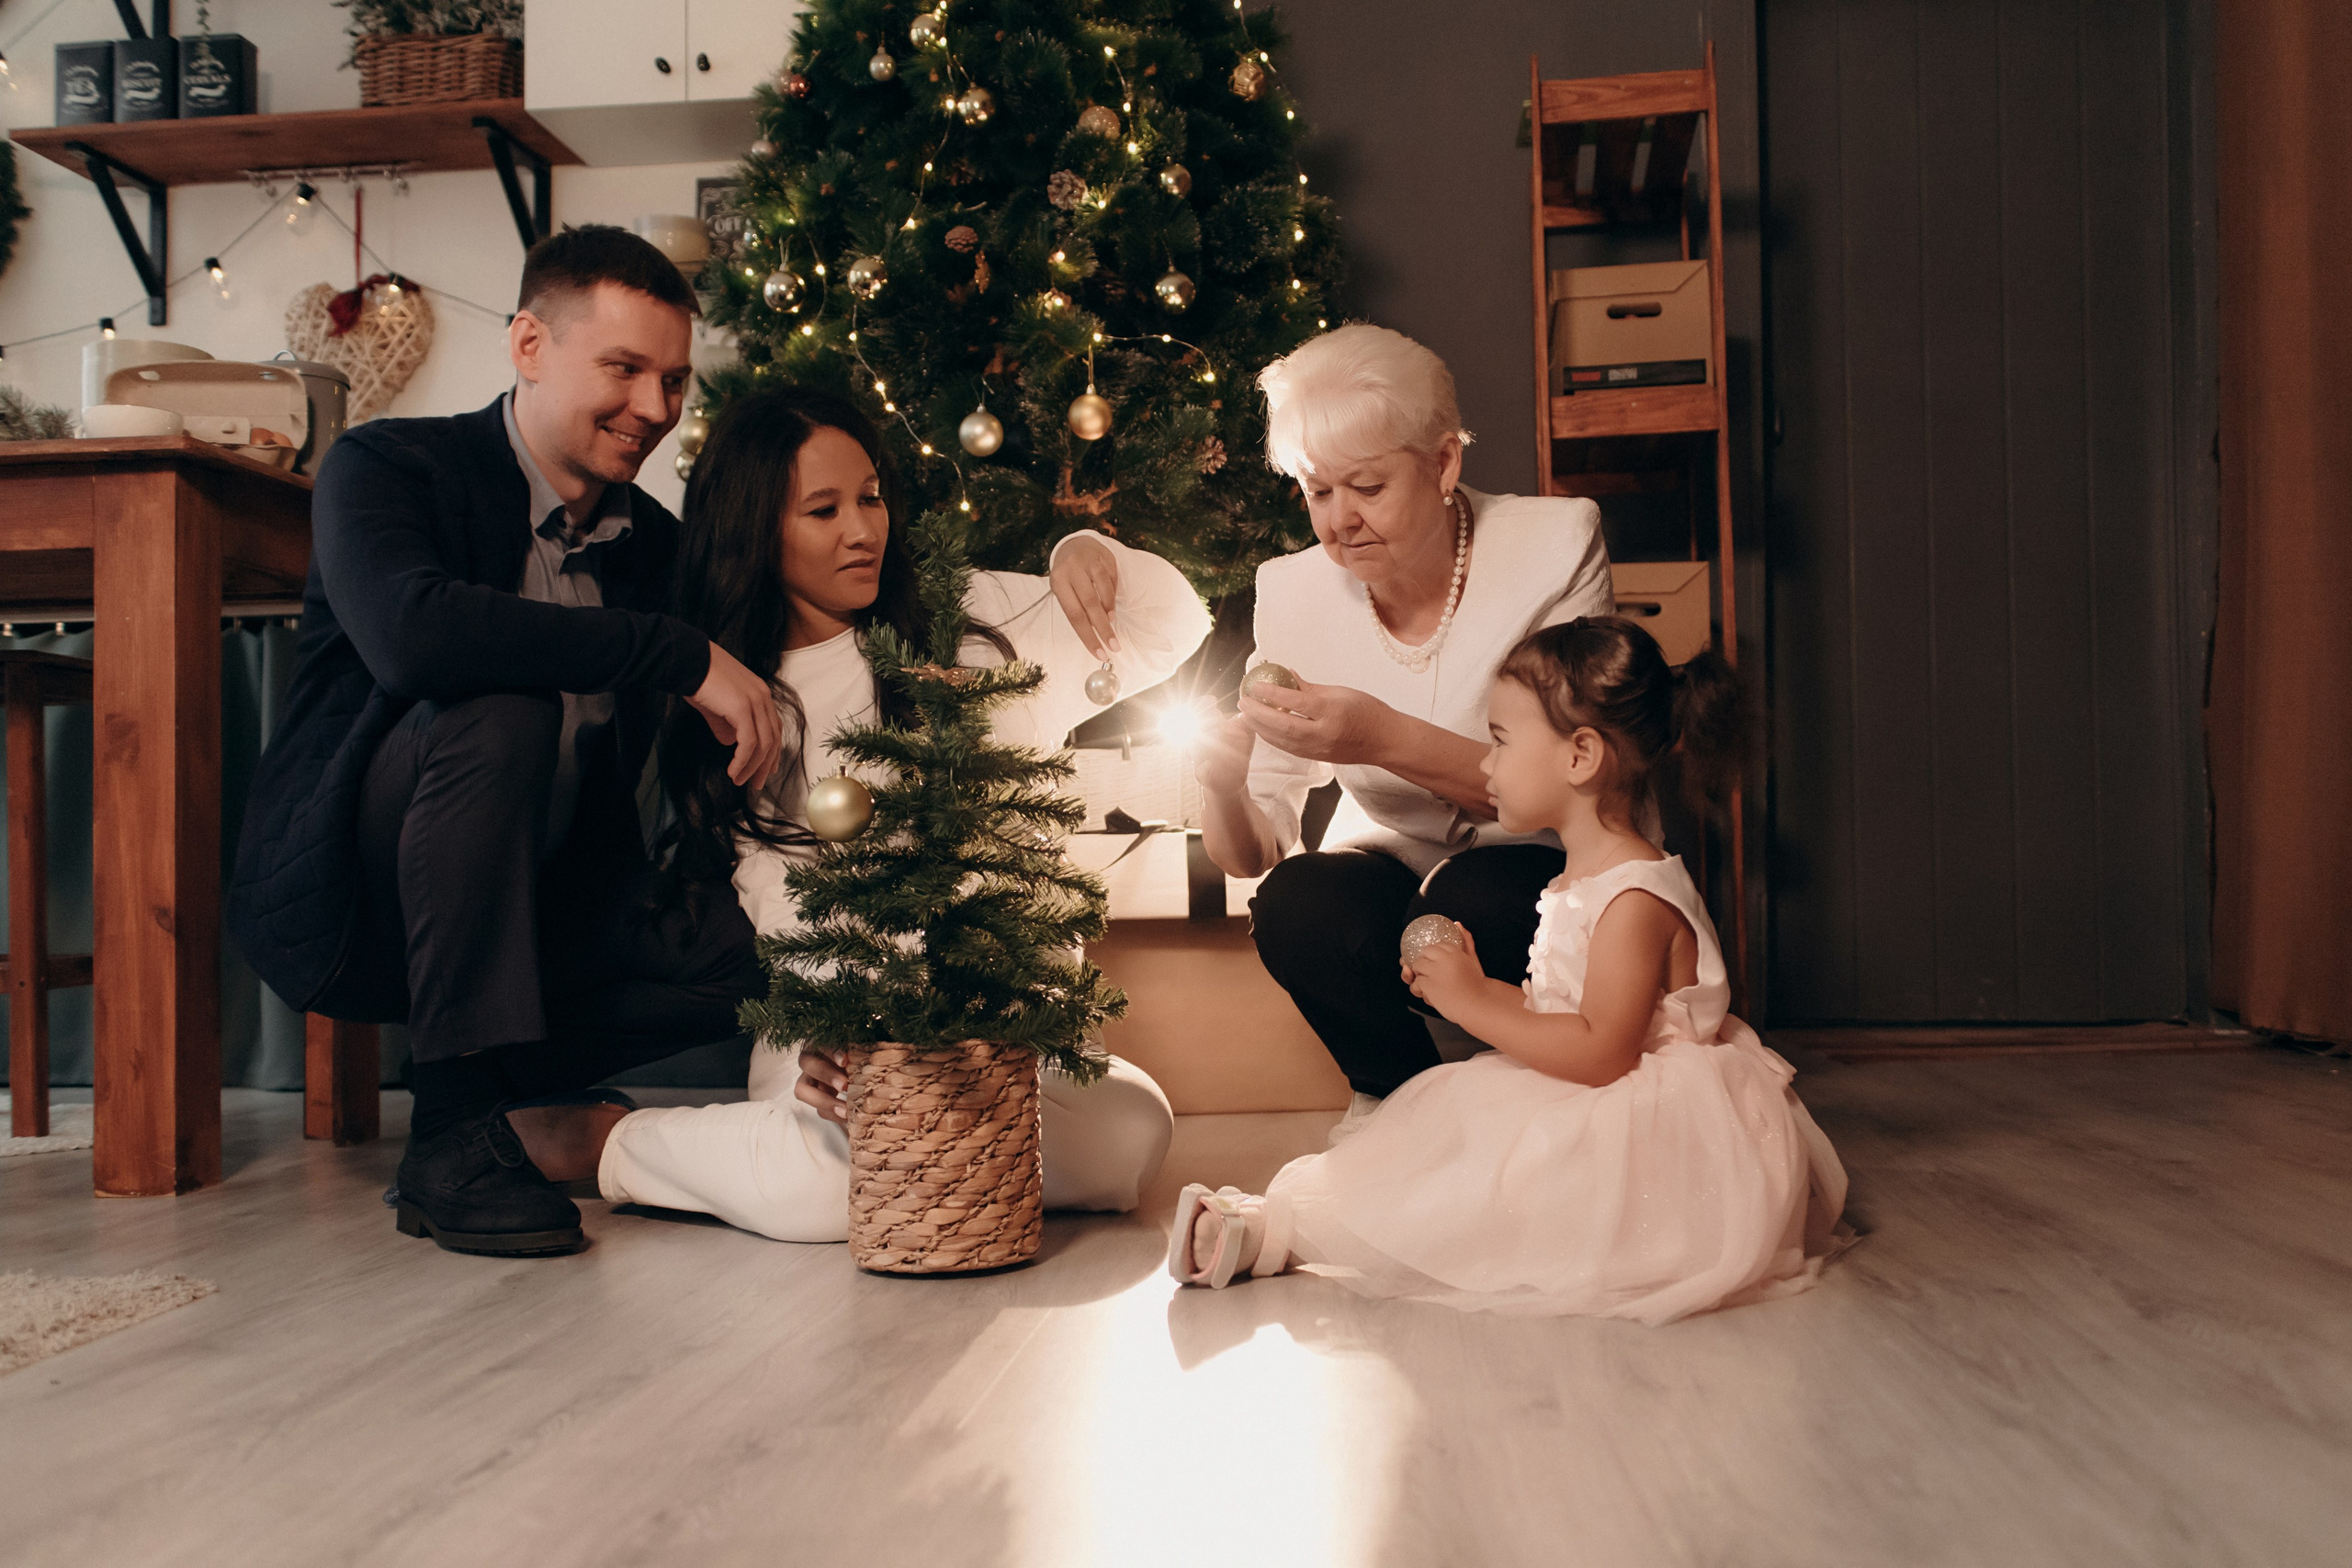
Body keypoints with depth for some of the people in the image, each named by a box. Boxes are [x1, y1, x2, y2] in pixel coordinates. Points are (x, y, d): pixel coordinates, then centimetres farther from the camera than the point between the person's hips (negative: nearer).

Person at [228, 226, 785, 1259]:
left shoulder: (655, 543, 6)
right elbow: (410, 633, -34)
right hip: (341, 904, -5)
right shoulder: (386, 467, -11)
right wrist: (682, 657, -32)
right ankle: (453, 1132, -27)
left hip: (527, 917, 5)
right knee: (501, 713, -33)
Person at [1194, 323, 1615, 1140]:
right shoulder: (1292, 592, -9)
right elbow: (1255, 851, -7)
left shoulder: (1554, 544, -16)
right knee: (1294, 905, -28)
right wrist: (1223, 792, -33)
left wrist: (1386, 739, -36)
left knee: (1474, 898, -34)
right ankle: (1402, 1097, 3)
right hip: (1407, 868, 3)